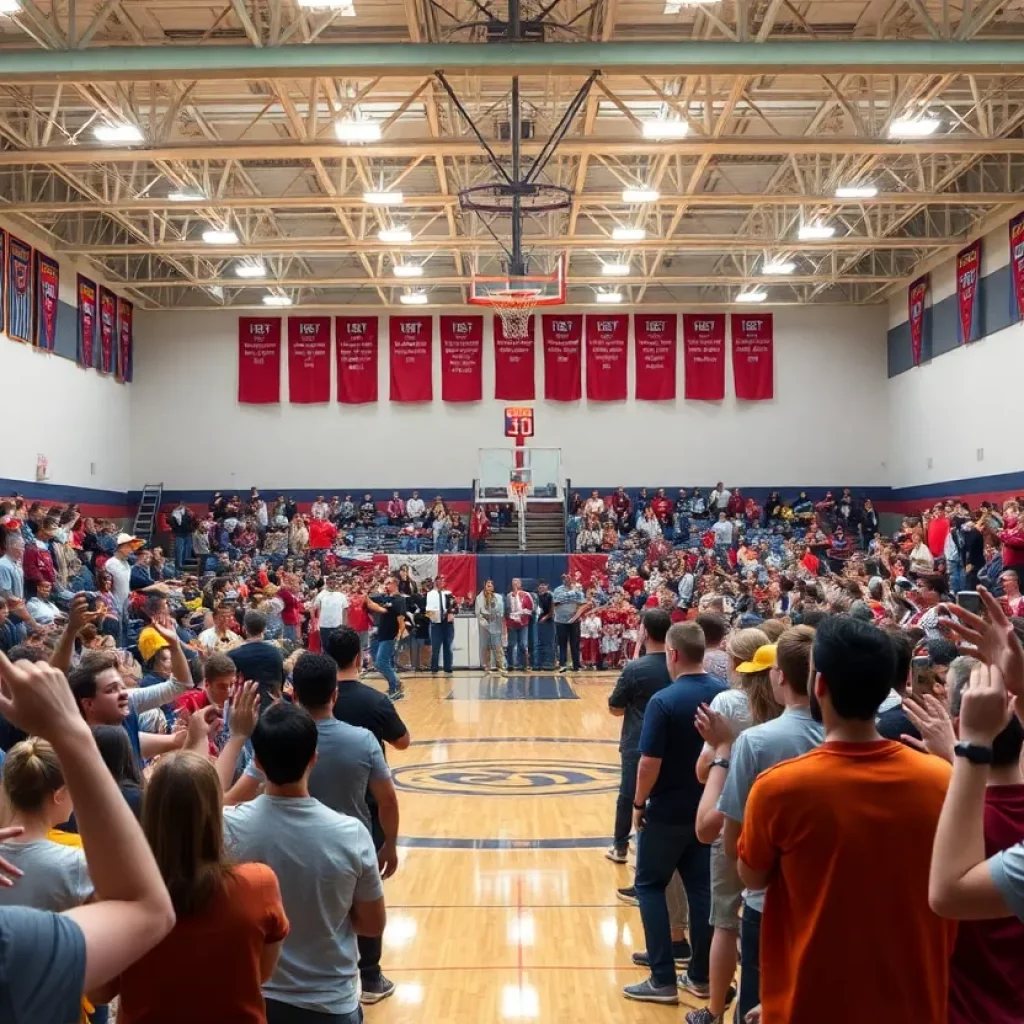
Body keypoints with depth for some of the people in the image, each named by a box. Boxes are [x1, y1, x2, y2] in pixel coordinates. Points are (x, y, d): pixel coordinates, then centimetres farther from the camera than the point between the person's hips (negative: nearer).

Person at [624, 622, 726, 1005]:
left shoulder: (663, 701, -19)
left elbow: (650, 763, -19)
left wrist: (639, 804, -5)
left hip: (668, 811, -5)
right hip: (709, 809, 5)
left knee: (650, 885, 9)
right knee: (701, 887, 14)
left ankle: (663, 979, 8)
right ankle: (701, 976, 21)